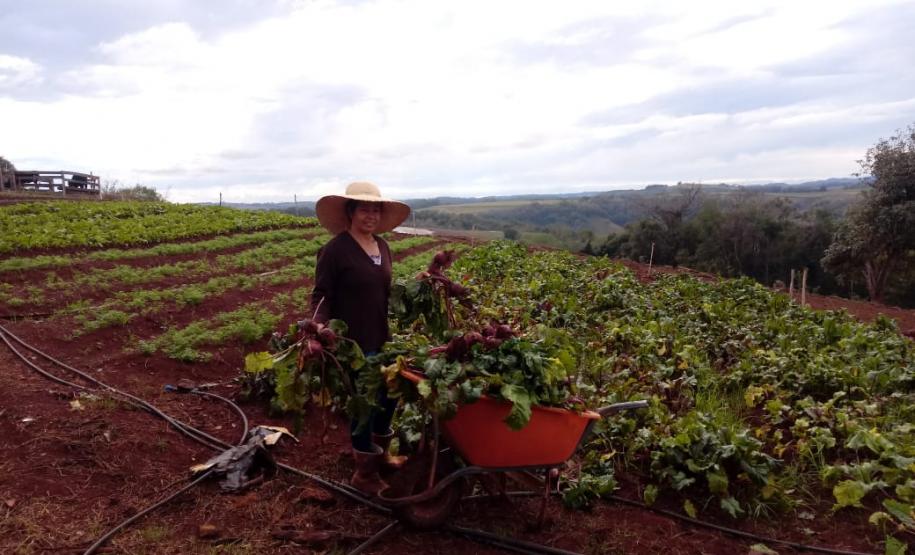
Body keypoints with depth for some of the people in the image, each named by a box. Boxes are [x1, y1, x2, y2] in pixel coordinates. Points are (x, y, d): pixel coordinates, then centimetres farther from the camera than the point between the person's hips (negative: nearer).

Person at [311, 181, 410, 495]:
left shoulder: (382, 246, 7)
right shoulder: (335, 249, -15)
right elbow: (321, 295, -14)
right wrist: (319, 330, -28)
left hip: (381, 337, 8)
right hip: (353, 342, -7)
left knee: (390, 393, 18)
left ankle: (380, 454, 44)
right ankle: (364, 473, 23)